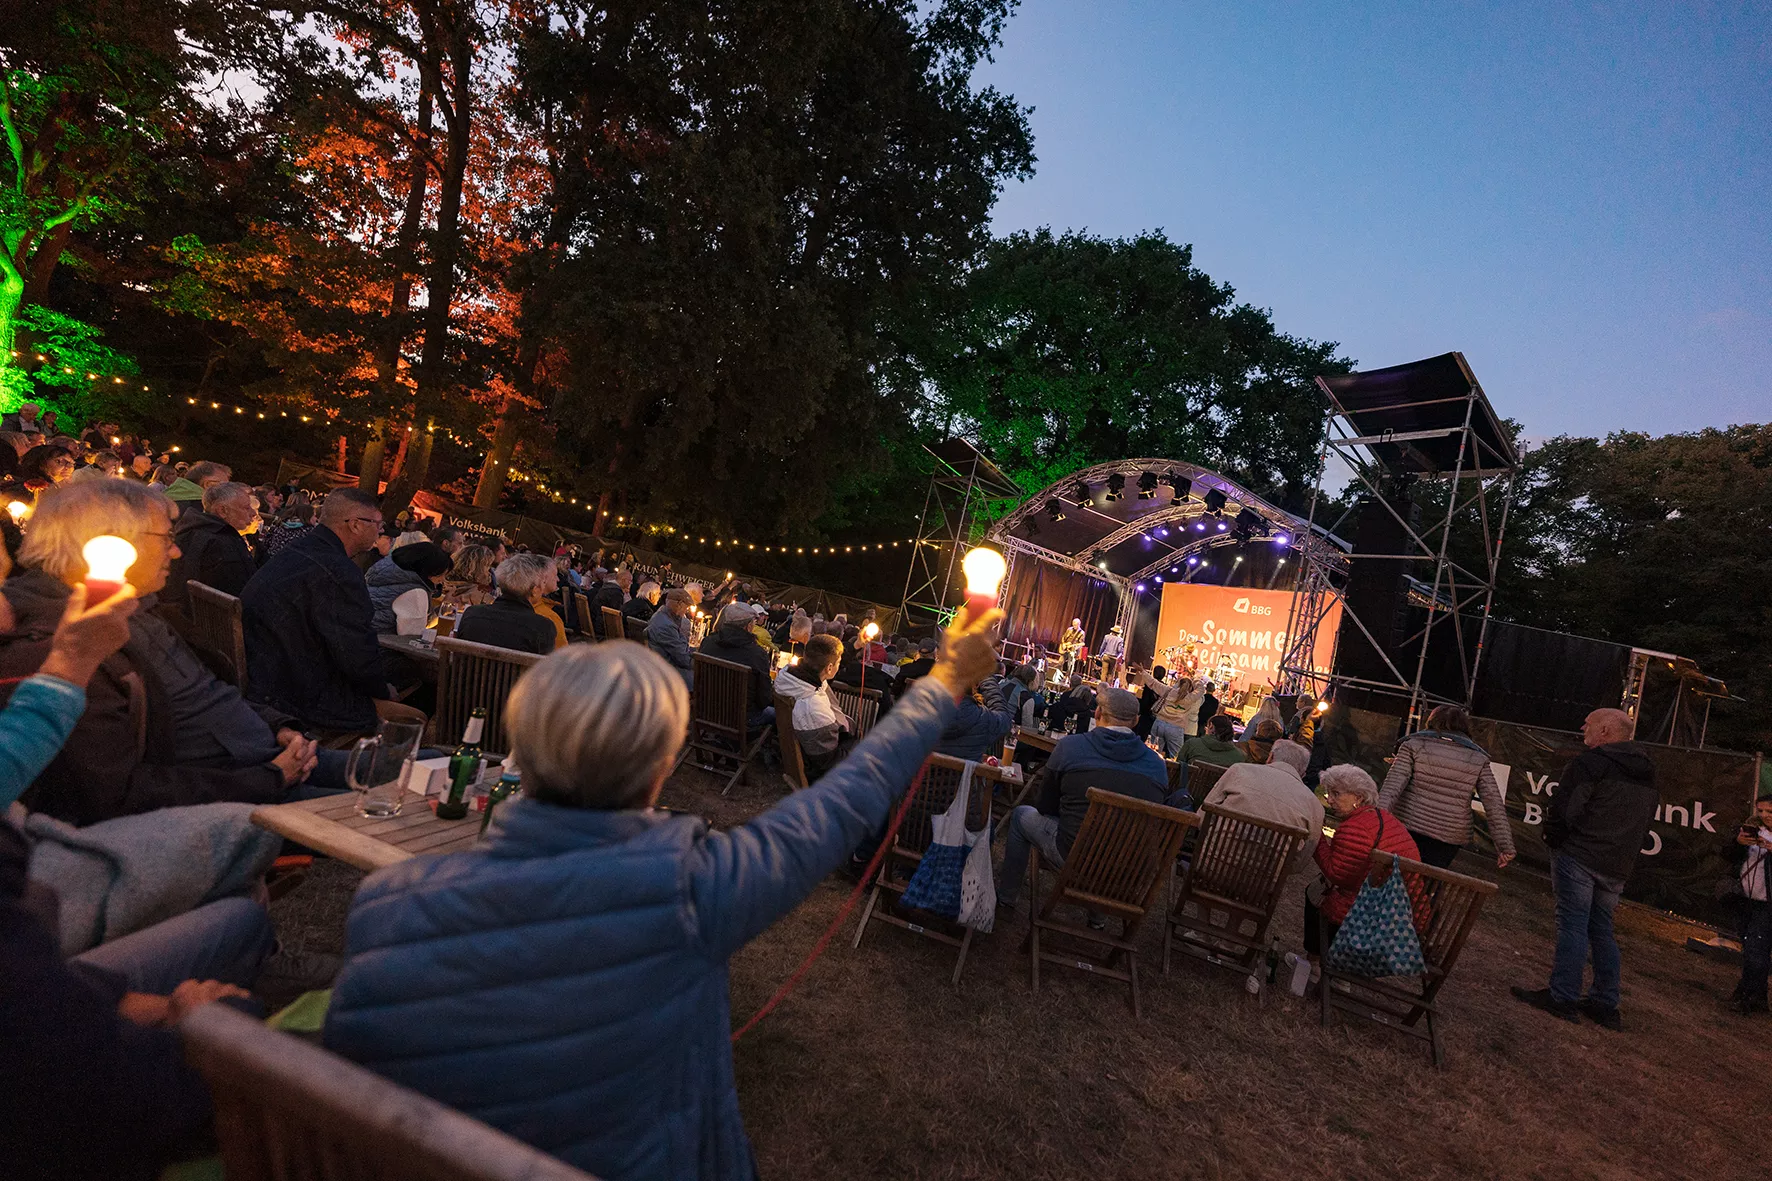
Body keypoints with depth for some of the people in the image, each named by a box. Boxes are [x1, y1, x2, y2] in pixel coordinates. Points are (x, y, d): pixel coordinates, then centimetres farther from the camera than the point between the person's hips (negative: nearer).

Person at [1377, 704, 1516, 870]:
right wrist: (1505, 847, 3)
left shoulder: (1414, 745, 1)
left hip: (1407, 826, -2)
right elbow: (1494, 804, 2)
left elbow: (1394, 782, -11)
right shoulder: (1478, 760, 6)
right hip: (1449, 837, 2)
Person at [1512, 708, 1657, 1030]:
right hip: (1617, 867, 8)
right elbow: (1644, 827, 21)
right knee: (1602, 930, 13)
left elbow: (1562, 806, -16)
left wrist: (1553, 839, 0)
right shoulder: (1648, 776, 17)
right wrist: (1623, 856, 20)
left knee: (1573, 924, -6)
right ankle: (1606, 1004, 17)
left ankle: (1562, 997, -4)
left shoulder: (1592, 762, -11)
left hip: (1579, 856, -8)